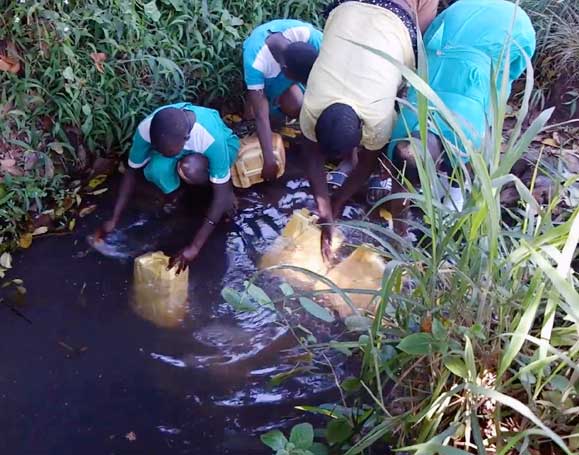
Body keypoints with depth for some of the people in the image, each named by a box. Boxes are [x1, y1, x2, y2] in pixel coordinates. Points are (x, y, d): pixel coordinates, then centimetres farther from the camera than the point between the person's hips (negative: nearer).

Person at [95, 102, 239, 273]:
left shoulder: (212, 137, -41)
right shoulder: (146, 129, -31)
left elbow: (220, 195, -35)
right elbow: (132, 172, -14)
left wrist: (195, 246, -38)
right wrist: (114, 219, -16)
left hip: (223, 146, -3)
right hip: (186, 153, 3)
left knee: (189, 169, -37)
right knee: (156, 170, -31)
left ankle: (225, 181, -5)